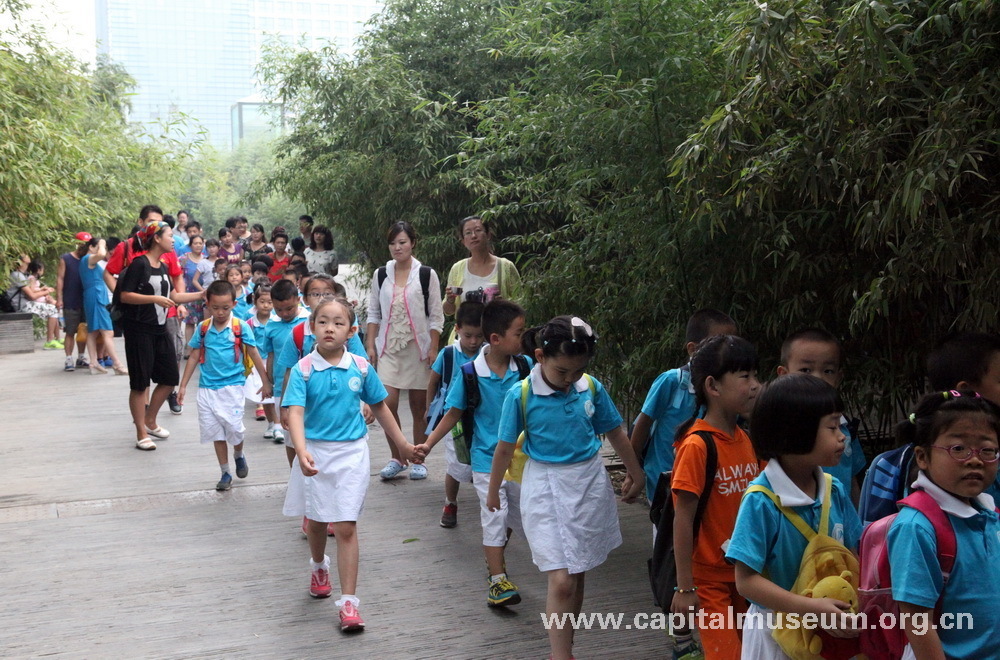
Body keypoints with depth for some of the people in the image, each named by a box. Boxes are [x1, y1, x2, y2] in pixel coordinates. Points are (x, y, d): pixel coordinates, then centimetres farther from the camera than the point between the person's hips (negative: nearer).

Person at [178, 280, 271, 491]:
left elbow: (254, 355, 1)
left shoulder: (241, 327, -5)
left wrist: (265, 382, 3)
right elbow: (194, 357, 10)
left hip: (232, 385, -3)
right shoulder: (203, 328, 3)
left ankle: (238, 456, 27)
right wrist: (183, 386, 10)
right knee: (216, 433, 6)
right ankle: (225, 473, 18)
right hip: (207, 388, 3)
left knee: (234, 428, -6)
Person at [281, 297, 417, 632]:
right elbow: (295, 413, -21)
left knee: (346, 527, -6)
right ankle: (319, 566, 50)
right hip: (315, 453, 1)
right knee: (316, 521, 19)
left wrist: (402, 444, 15)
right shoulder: (303, 370, -10)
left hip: (351, 453, 0)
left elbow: (380, 407, 9)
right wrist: (302, 453, -37)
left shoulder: (361, 368, -4)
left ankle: (349, 600, -2)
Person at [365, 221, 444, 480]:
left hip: (419, 348, -2)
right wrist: (370, 346, 2)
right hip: (388, 349, 2)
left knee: (419, 406, 3)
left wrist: (433, 349, -7)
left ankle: (418, 460, 16)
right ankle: (396, 458, 9)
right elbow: (373, 313, 11)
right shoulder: (380, 275, 8)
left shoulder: (426, 274, 0)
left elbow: (436, 316, 0)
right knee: (387, 403, -8)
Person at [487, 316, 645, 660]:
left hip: (590, 485, 4)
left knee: (577, 576, 13)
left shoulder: (591, 388, -5)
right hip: (546, 488, -3)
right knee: (561, 581, -9)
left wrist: (635, 474, 20)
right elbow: (505, 448, -2)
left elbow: (616, 433, 9)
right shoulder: (521, 396, -13)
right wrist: (493, 491, 9)